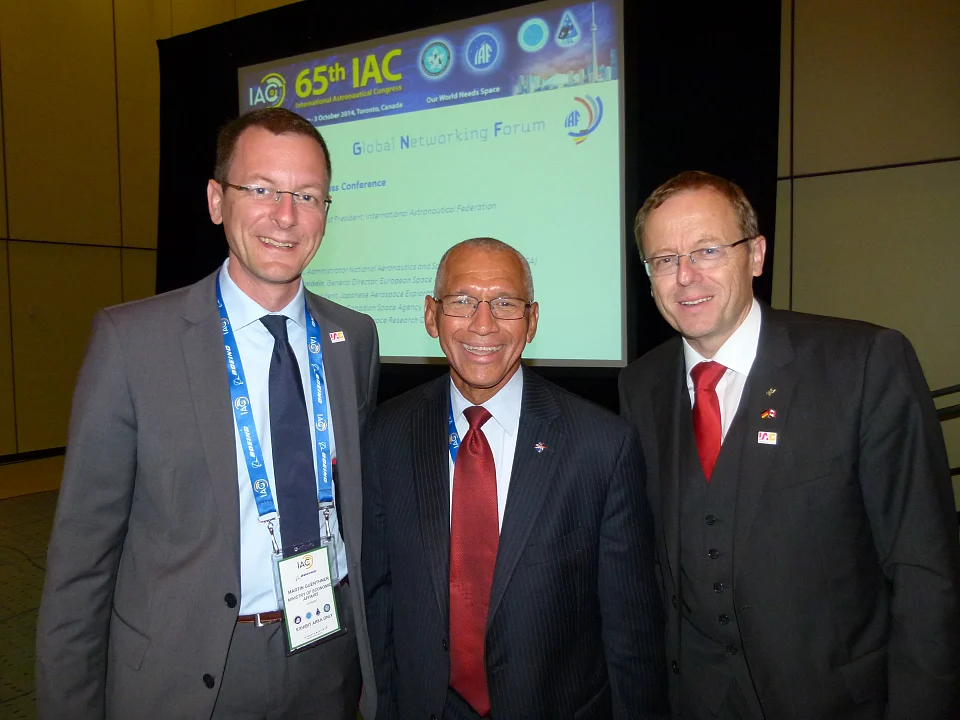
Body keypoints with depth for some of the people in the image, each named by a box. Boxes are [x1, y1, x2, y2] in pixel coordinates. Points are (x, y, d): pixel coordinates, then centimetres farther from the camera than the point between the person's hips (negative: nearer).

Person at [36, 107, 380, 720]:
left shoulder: (355, 337, -2)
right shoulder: (131, 340, -13)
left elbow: (364, 496, 6)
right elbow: (83, 548, -9)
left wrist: (372, 646, 7)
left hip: (331, 658, 4)